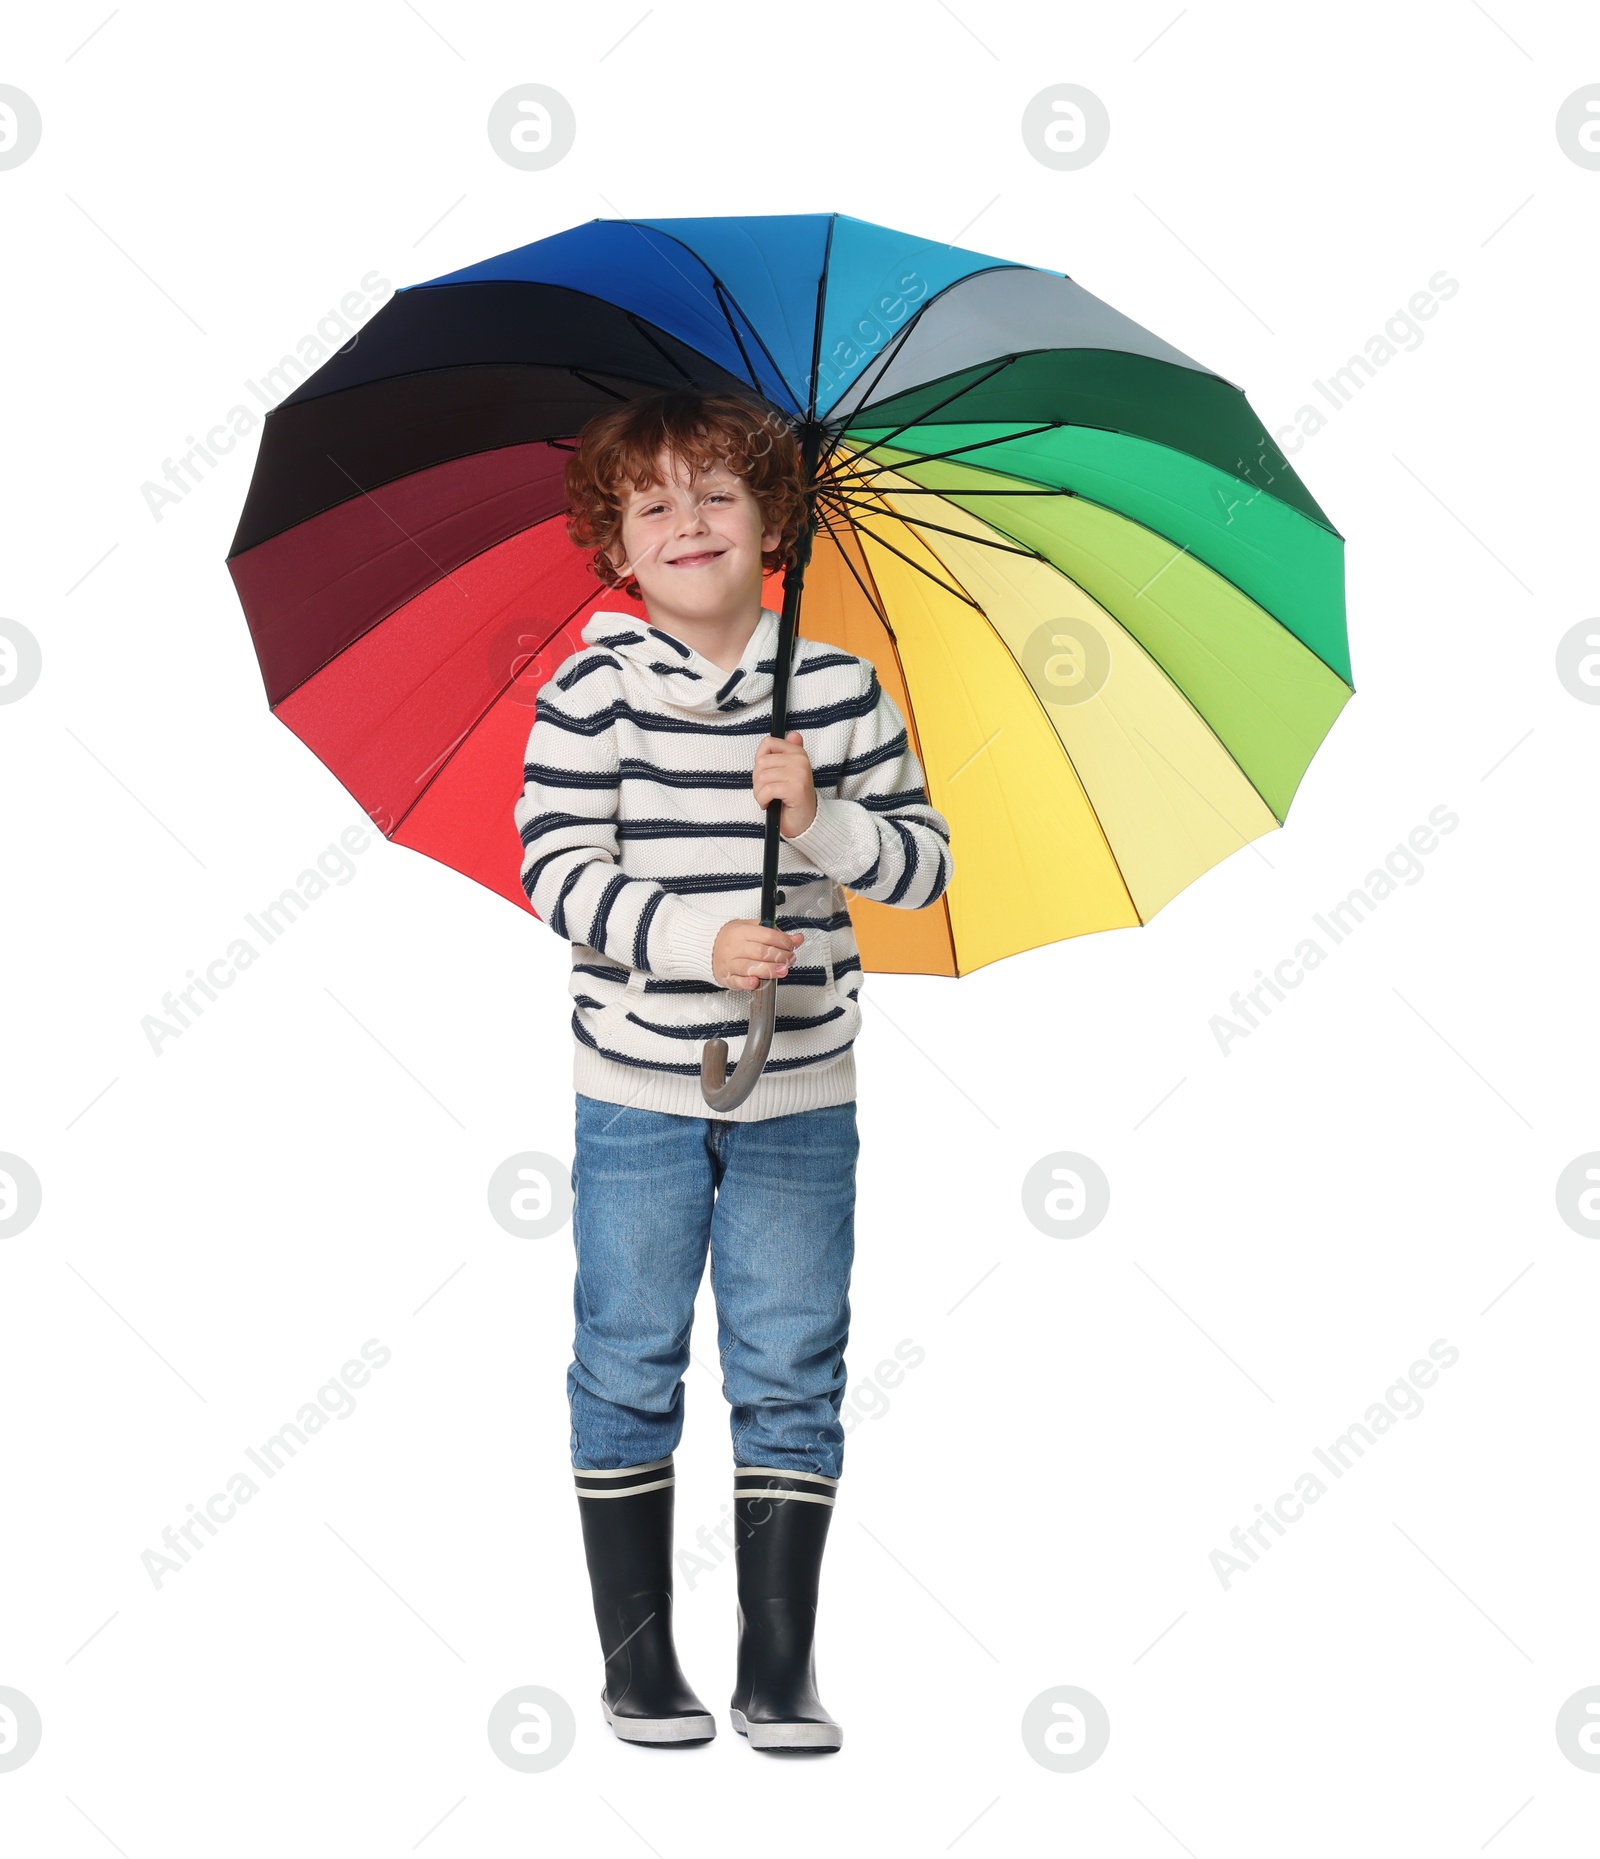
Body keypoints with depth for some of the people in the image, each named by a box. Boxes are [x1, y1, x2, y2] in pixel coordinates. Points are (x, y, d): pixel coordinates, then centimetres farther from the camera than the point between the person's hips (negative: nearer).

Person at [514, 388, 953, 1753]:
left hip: (800, 1091, 2)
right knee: (629, 1371, 6)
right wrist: (698, 939, -24)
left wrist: (821, 821, -16)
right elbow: (559, 870, -11)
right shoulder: (593, 694, -5)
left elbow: (924, 863, 3)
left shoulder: (840, 692, 1)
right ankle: (639, 1662, 18)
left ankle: (782, 1670, 14)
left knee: (791, 1375, 5)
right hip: (638, 1089, -1)